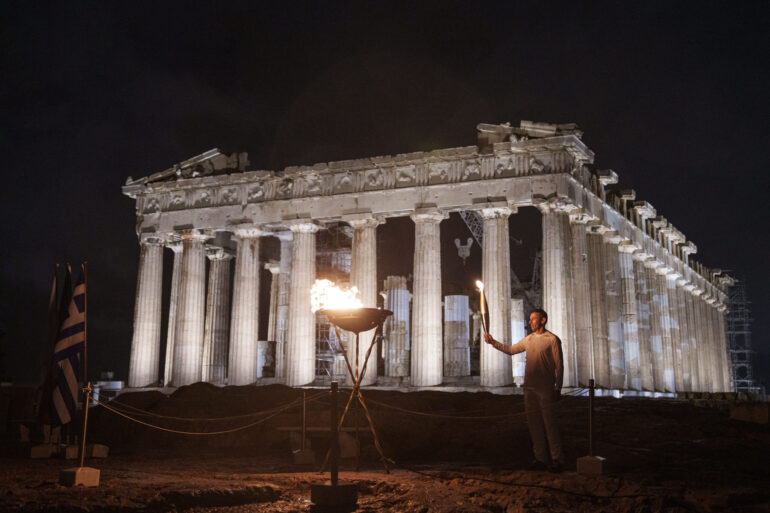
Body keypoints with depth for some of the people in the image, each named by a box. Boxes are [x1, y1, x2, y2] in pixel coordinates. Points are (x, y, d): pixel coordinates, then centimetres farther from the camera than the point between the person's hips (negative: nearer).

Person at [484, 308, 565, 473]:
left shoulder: (552, 339, -5)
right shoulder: (528, 339, 13)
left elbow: (559, 365, -6)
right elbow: (511, 350, 23)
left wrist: (558, 389, -11)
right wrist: (493, 342, 11)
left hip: (546, 388, -6)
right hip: (530, 388, 6)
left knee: (550, 424, -6)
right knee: (534, 424, 8)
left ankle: (557, 460, 0)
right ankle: (541, 458, 16)